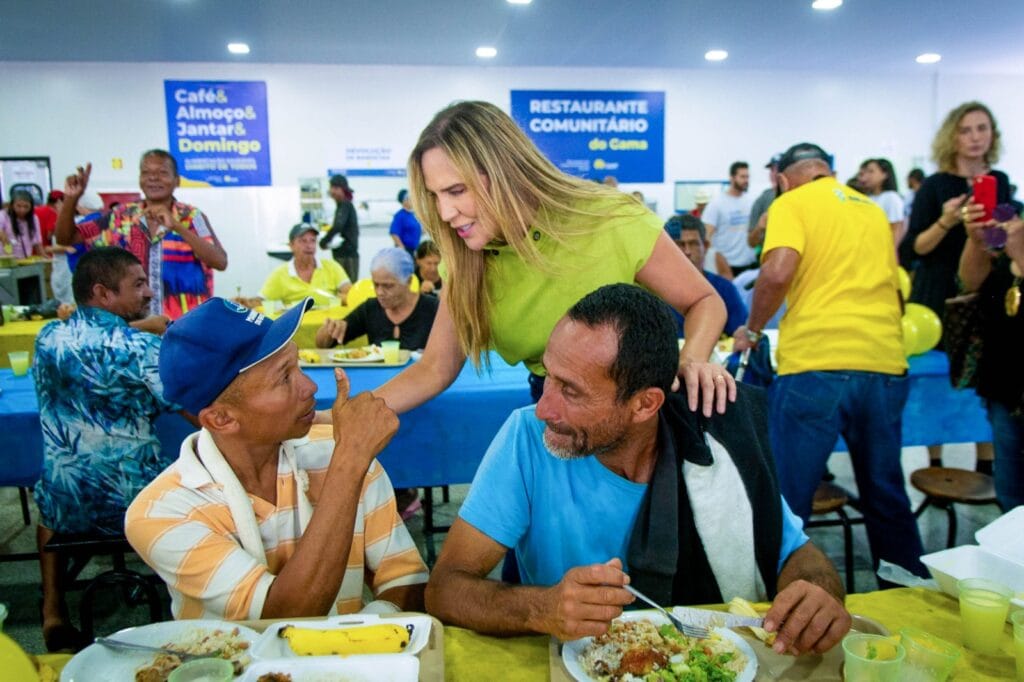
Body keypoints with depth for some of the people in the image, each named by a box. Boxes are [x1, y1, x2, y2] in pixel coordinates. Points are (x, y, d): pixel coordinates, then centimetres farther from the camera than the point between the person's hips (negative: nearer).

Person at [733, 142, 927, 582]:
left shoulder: (791, 204, 3)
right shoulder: (874, 211, 22)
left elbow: (777, 273, -13)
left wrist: (752, 331, 1)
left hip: (816, 362, -6)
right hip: (884, 362, 6)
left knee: (786, 500, 2)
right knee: (887, 497, 20)